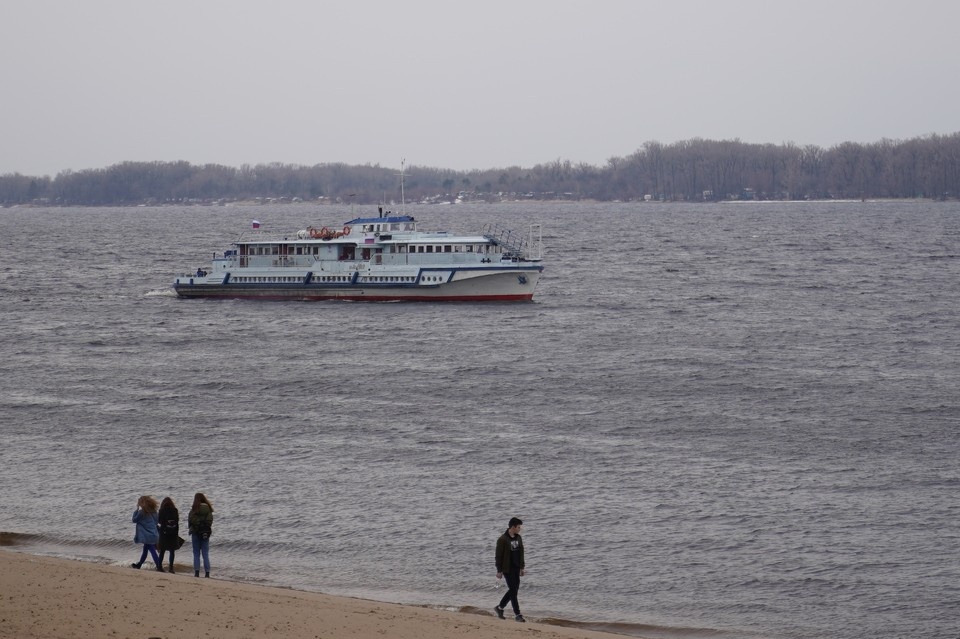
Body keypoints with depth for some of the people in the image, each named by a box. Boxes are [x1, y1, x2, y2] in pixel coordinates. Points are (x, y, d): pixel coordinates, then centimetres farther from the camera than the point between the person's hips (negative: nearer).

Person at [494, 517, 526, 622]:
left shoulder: (518, 538, 8)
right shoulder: (503, 540, -14)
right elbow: (499, 556, -12)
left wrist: (522, 567, 14)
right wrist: (499, 571, -12)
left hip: (516, 568, 7)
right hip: (507, 569, -7)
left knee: (515, 589, 11)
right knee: (513, 590, -6)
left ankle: (500, 608, 28)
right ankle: (517, 614, -3)